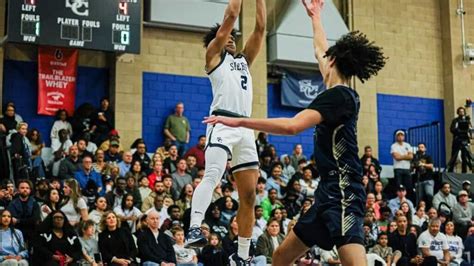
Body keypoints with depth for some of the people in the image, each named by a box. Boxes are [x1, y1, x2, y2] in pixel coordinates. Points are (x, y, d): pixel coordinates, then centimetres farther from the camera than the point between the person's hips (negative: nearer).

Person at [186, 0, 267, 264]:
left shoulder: (244, 59, 28)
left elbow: (261, 27, 21)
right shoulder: (214, 55, 12)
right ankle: (194, 229, -41)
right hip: (222, 124, -6)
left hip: (245, 128, 6)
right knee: (213, 175, -29)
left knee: (249, 196, 4)